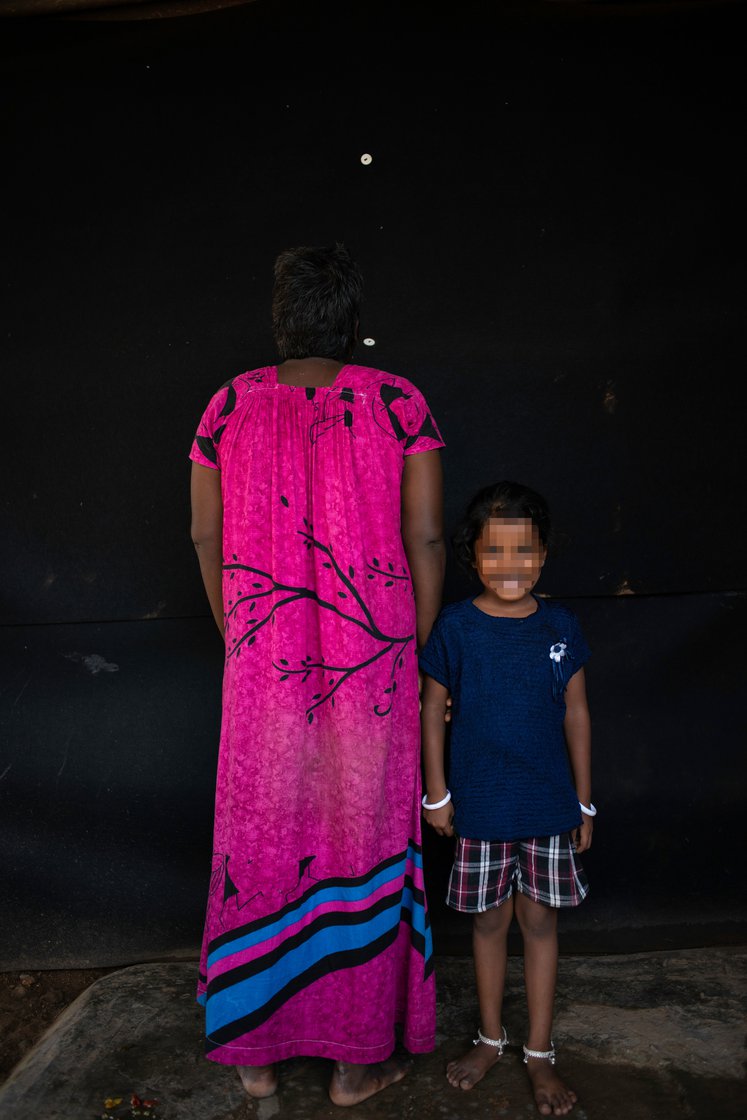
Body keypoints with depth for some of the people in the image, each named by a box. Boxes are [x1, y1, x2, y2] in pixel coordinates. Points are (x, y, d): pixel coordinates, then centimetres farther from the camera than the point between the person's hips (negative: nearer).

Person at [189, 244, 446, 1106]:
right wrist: (419, 648, 4)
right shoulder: (398, 402, -6)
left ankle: (254, 1048, 34)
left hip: (263, 665, 2)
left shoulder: (230, 405, 0)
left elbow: (206, 536, 4)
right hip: (372, 659, -1)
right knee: (364, 836, 12)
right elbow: (425, 539, -8)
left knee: (262, 838, 16)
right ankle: (358, 1056, 28)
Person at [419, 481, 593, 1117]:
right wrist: (437, 793, -1)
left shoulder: (560, 627, -5)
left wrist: (585, 803, 6)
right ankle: (492, 1038, 36)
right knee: (489, 921, 14)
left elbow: (577, 715, 3)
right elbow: (433, 710, -2)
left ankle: (540, 1053, 31)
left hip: (549, 805, 1)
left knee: (540, 922, 13)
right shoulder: (455, 628, -10)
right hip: (481, 804, -1)